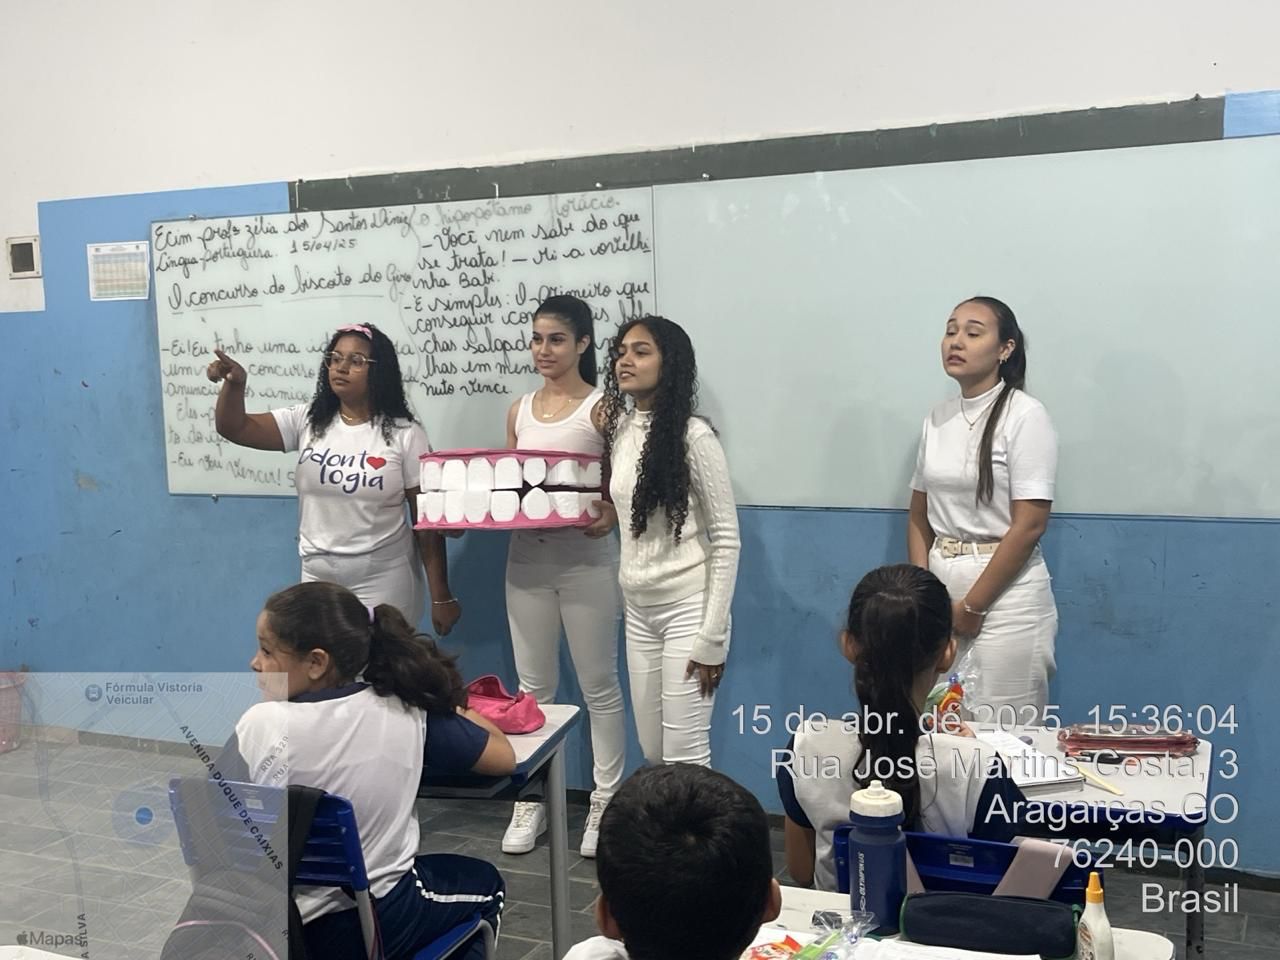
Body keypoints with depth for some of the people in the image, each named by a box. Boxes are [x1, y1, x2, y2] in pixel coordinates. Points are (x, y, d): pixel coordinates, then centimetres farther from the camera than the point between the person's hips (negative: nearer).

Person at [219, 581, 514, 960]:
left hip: (279, 929, 1)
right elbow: (503, 757, -3)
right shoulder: (405, 710, -14)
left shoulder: (260, 726, -20)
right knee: (483, 883, 29)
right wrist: (453, 706, 15)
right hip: (381, 922, -1)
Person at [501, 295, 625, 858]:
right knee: (533, 686, 13)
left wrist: (610, 515, -26)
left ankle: (606, 801, 20)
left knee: (598, 685, 6)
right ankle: (531, 799, 26)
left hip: (585, 559, -5)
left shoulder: (602, 407, -5)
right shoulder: (520, 410, 10)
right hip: (526, 558, 5)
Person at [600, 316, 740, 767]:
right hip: (638, 611, 7)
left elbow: (726, 540, -13)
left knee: (684, 757, -2)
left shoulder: (694, 436, -14)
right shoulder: (618, 428, 6)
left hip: (687, 610, -7)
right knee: (652, 753, 13)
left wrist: (712, 637, -14)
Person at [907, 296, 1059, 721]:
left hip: (1005, 596, -6)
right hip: (942, 588, 6)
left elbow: (1029, 525, -14)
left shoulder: (1024, 415, -10)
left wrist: (972, 606, -12)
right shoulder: (938, 417, 8)